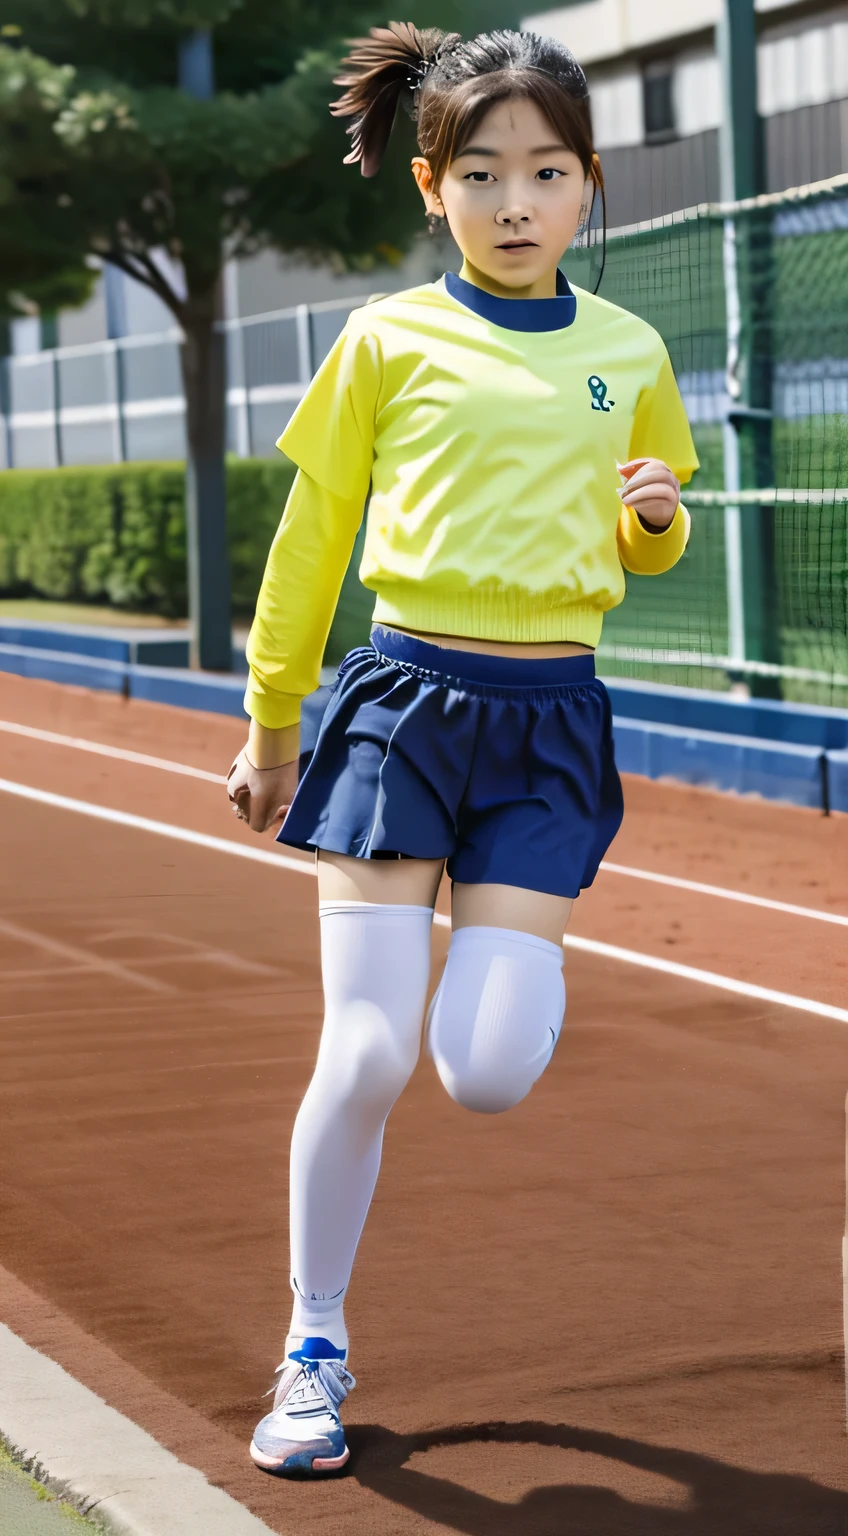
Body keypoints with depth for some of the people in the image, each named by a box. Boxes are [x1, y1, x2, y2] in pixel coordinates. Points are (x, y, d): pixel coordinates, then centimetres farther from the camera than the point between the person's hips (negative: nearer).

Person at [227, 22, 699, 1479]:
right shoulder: (389, 340, 1)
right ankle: (314, 1350, 11)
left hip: (552, 715, 2)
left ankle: (506, 964, 30)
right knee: (366, 1054, -8)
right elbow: (311, 535, 8)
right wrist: (271, 727, 12)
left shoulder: (629, 355, 8)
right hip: (402, 692, -2)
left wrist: (657, 516, -2)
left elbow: (646, 549, 22)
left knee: (487, 1078, -9)